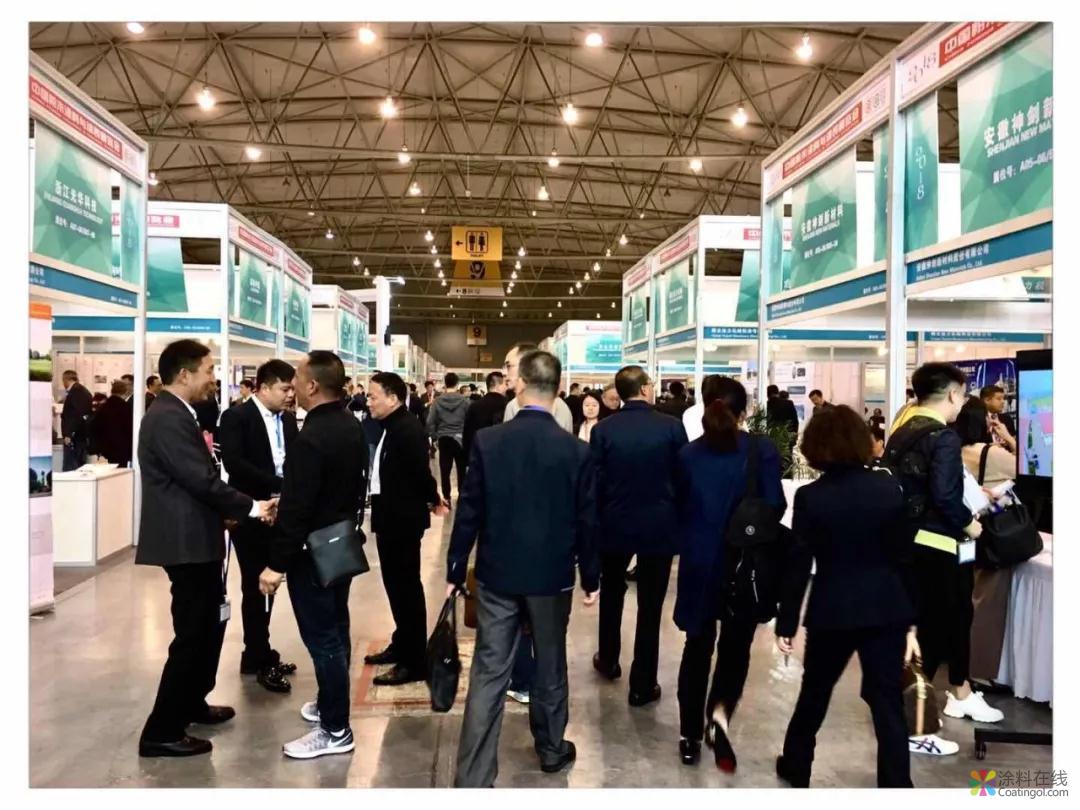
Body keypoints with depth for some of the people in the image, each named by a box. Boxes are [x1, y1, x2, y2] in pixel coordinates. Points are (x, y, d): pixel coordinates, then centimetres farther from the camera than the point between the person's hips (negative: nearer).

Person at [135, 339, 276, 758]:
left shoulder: (174, 414, 13)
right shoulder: (169, 419, -20)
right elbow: (203, 481, -23)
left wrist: (228, 512, 11)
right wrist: (251, 507, -13)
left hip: (193, 537, 11)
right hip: (187, 542, -11)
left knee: (209, 624, 21)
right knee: (192, 633, -2)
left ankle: (191, 703, 37)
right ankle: (162, 731, 8)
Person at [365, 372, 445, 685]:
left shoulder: (407, 429, -21)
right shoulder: (391, 427, 11)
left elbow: (420, 471, -22)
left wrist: (433, 501, -6)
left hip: (403, 519, -10)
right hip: (391, 518, 10)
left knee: (406, 586, -2)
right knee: (396, 584, 19)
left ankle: (415, 661, 6)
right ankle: (401, 645, 33)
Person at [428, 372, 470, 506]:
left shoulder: (438, 401, -5)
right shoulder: (464, 401, -8)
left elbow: (430, 422, -4)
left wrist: (435, 437, 8)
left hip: (444, 439, 1)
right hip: (460, 439, 0)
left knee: (445, 471, 7)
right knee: (462, 470, 11)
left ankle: (446, 498, 9)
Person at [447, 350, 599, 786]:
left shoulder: (487, 440, -10)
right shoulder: (576, 450, -10)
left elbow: (469, 513, -6)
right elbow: (586, 521, -5)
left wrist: (455, 571, 5)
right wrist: (590, 577, 8)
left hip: (496, 573, 0)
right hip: (551, 575, 0)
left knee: (488, 674, 3)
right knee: (550, 665, 18)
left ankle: (473, 778, 5)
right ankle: (551, 749, 36)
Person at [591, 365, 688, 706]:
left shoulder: (603, 429, -7)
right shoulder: (671, 426, -9)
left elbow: (595, 482, -4)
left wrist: (596, 521, 8)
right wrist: (679, 519, 10)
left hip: (615, 524, 2)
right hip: (658, 525, -1)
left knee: (612, 594, 23)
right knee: (650, 606, 5)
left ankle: (608, 661, 39)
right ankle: (642, 685, 12)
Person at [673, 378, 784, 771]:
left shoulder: (688, 454, -1)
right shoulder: (762, 450, -9)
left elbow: (679, 509, 5)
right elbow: (775, 507, -9)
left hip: (700, 562, 2)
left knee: (698, 646, 13)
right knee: (736, 644, 13)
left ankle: (690, 736, 19)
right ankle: (719, 712, -9)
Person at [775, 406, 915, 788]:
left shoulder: (810, 497, -11)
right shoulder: (889, 487, -4)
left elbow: (799, 566, -10)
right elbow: (904, 555, 0)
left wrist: (786, 623, -2)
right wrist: (910, 619, 7)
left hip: (833, 610, -1)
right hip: (886, 609, 1)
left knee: (814, 692, 19)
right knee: (888, 703, 6)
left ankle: (796, 767, 37)